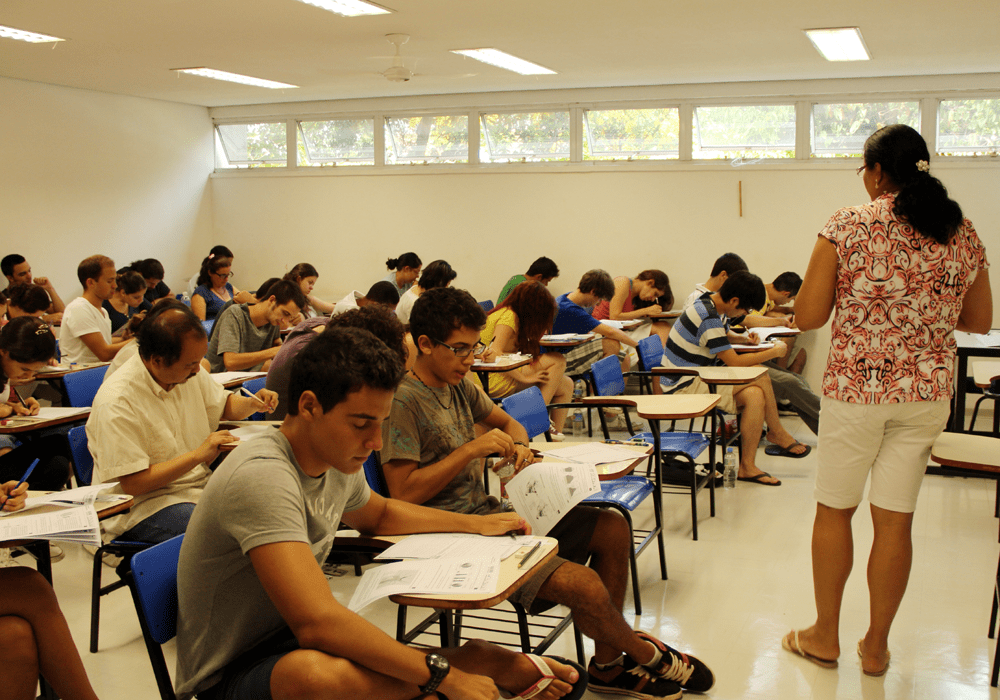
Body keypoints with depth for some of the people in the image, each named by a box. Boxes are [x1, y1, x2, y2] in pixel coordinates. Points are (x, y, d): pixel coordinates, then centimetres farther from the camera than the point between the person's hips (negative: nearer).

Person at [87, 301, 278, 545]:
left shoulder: (190, 373, 2)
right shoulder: (116, 403, -21)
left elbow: (224, 405, 22)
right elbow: (133, 483, -22)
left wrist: (252, 404, -1)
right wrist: (199, 454, -23)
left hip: (200, 486, 8)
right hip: (144, 506, -8)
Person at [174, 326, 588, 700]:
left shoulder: (337, 461, 0)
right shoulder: (263, 478, -28)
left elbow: (379, 515, 25)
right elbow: (317, 622, -37)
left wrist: (474, 524, 18)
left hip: (298, 643, 8)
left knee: (477, 658, -14)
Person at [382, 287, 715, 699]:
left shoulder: (459, 384, 10)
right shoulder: (403, 401, -16)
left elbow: (508, 422, 25)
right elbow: (403, 493, -20)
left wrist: (518, 446, 0)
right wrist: (472, 449, -20)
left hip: (487, 511, 10)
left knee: (613, 529, 2)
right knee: (583, 585, -23)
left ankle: (608, 665, 10)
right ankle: (648, 656, 10)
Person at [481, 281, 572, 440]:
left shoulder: (511, 314, 16)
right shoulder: (509, 317, -13)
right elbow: (494, 354, -25)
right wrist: (524, 376, -22)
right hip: (494, 382, -10)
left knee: (566, 385, 4)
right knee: (558, 360, -13)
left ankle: (556, 432, 4)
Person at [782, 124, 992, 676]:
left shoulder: (848, 226, -10)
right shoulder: (962, 233, 4)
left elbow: (807, 316, -9)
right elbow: (979, 321, 12)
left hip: (855, 387, -3)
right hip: (928, 392, 4)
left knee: (834, 510, 12)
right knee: (895, 520, 10)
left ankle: (825, 636, 24)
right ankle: (875, 646, 22)